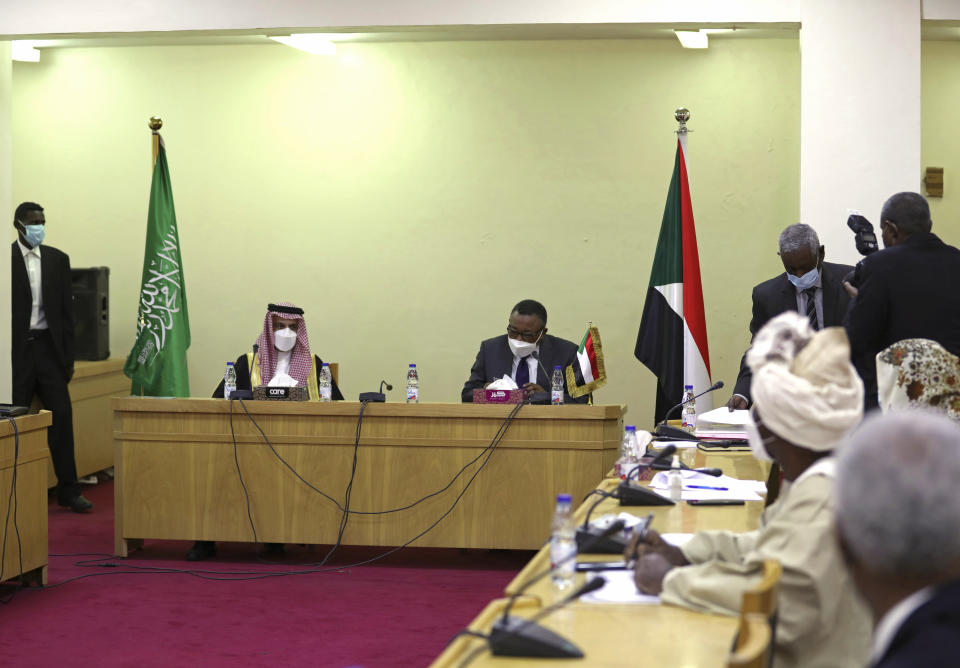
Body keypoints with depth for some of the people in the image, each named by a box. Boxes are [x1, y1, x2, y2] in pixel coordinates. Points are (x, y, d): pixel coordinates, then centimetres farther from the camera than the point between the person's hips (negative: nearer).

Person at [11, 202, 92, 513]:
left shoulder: (58, 259, 9)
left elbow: (67, 309, 10)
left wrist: (68, 356, 6)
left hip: (49, 347, 3)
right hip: (17, 350, -3)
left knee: (62, 417, 0)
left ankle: (68, 490, 6)